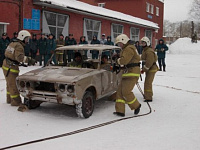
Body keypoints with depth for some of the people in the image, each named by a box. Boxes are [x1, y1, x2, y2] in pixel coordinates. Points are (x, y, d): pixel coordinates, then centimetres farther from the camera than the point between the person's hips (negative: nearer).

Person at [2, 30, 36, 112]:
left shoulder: (12, 43, 12)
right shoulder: (19, 46, -18)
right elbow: (20, 57, -32)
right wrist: (29, 60, -37)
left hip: (6, 65, 10)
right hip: (11, 68, -10)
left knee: (10, 84, 20)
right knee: (13, 85, -2)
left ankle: (9, 99, 32)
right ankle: (16, 102, 5)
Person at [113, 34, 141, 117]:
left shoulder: (129, 49, -14)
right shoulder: (126, 49, 21)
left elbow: (124, 60, -26)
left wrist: (118, 60, -3)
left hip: (132, 73, -11)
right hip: (128, 73, 11)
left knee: (126, 92, -12)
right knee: (120, 91, 3)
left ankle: (136, 106, 9)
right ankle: (120, 111, 3)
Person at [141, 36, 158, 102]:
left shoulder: (149, 51, -21)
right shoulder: (144, 50, 14)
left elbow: (149, 62, -26)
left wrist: (144, 69, -22)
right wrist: (144, 69, 14)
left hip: (151, 69, -11)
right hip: (148, 69, 11)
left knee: (147, 83, -12)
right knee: (147, 82, 21)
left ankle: (148, 98, -7)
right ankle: (147, 95, 37)